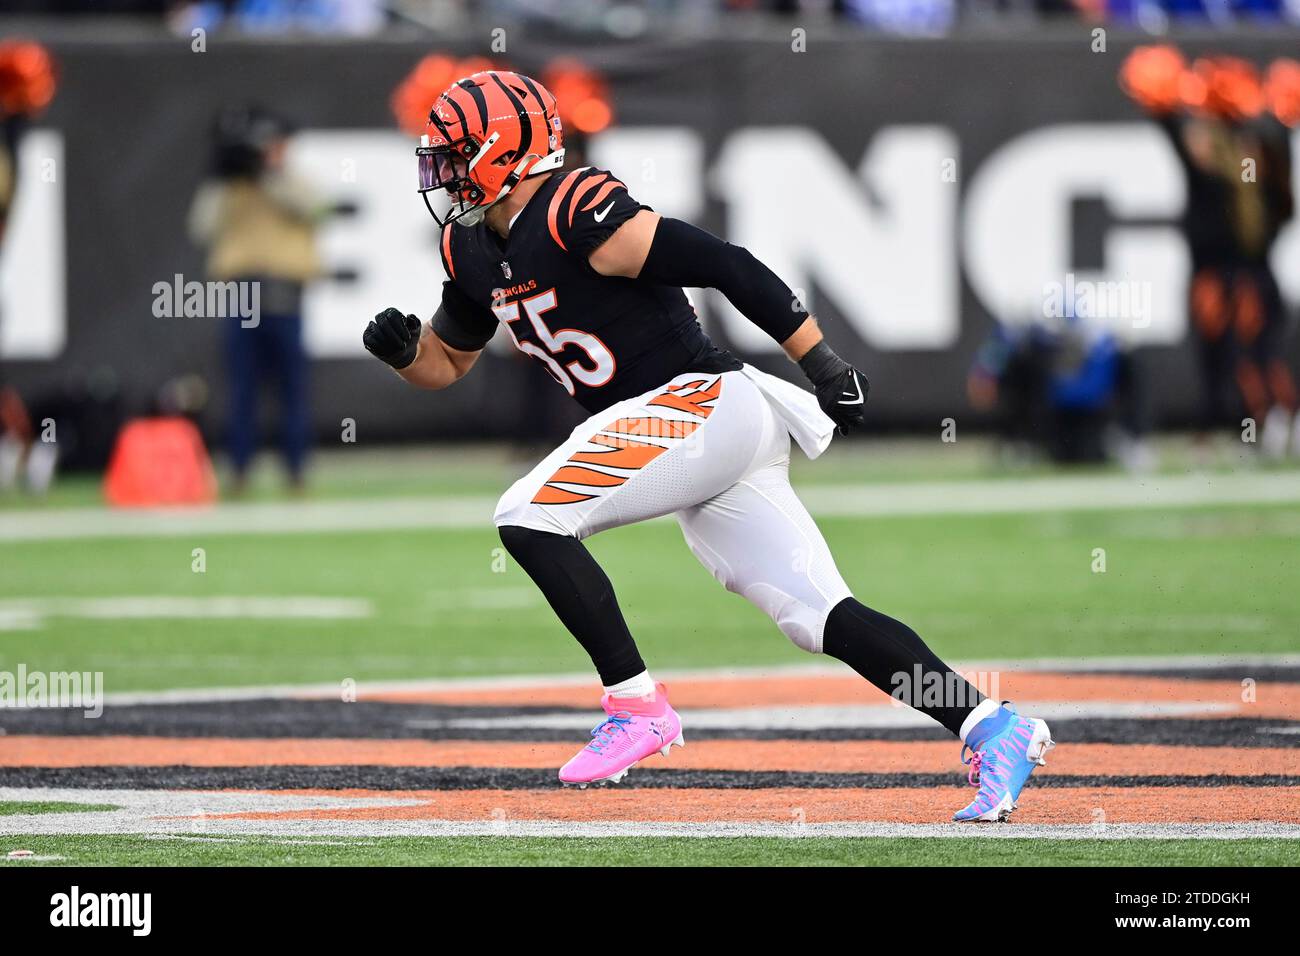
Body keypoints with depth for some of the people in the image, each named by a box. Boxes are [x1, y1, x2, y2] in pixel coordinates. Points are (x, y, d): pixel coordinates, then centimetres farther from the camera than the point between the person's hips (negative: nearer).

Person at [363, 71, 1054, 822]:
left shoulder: (576, 214, -15)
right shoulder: (473, 251, 13)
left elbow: (727, 266, -17)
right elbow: (448, 361, 26)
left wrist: (825, 366, -18)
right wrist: (403, 347, 2)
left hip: (704, 404, -9)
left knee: (529, 518, -16)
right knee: (818, 618, 0)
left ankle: (637, 705, -12)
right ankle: (994, 729, -2)